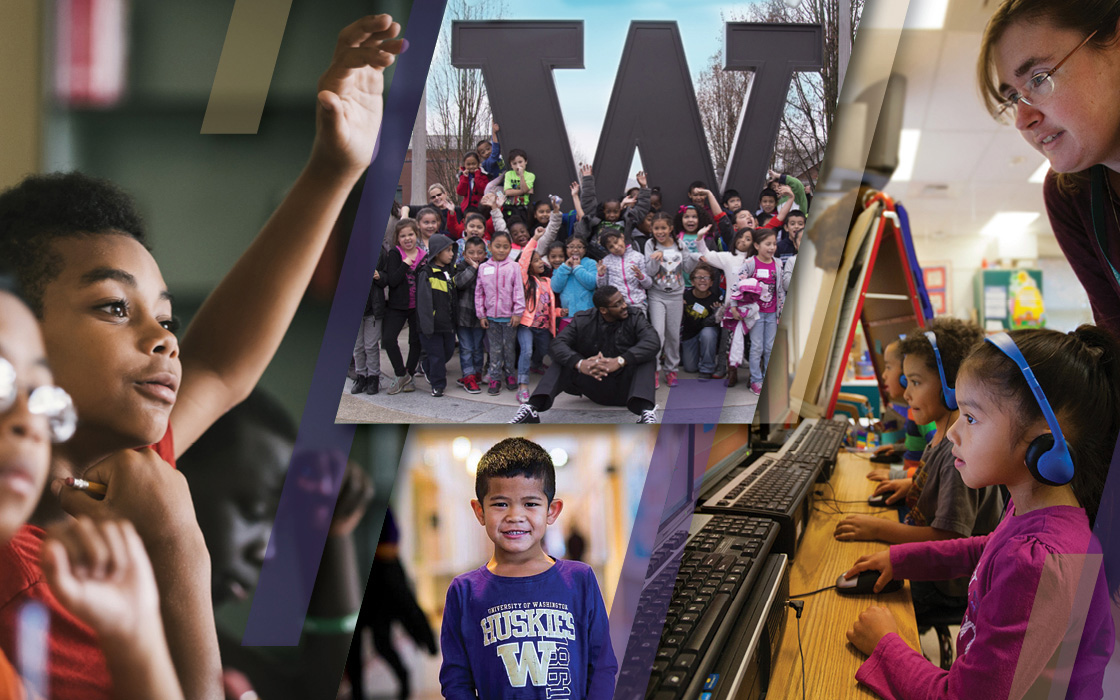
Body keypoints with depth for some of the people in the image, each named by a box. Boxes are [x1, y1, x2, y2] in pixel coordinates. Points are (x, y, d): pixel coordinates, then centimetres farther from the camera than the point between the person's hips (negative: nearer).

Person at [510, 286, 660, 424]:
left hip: (625, 388, -1)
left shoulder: (634, 316, -7)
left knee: (648, 360, -26)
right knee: (561, 362, -15)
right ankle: (531, 408, -30)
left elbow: (653, 342, -25)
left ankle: (646, 413, -48)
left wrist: (620, 361, -40)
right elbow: (557, 344, -17)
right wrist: (580, 363, -39)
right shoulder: (583, 321, -3)